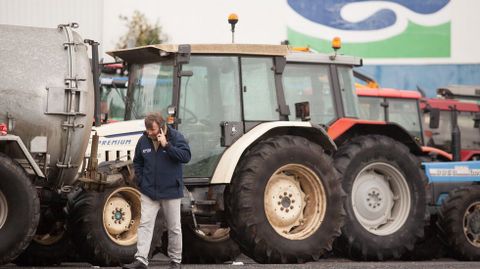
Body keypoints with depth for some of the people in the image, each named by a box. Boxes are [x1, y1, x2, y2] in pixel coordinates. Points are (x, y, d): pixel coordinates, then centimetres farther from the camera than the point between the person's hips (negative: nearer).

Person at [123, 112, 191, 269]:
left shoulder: (175, 137, -9)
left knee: (174, 228, 7)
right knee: (145, 224, -6)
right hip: (149, 192, 3)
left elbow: (186, 156, -21)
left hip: (171, 191, -2)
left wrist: (167, 145, -27)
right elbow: (137, 162, 15)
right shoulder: (143, 141, 1)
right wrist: (141, 181, 5)